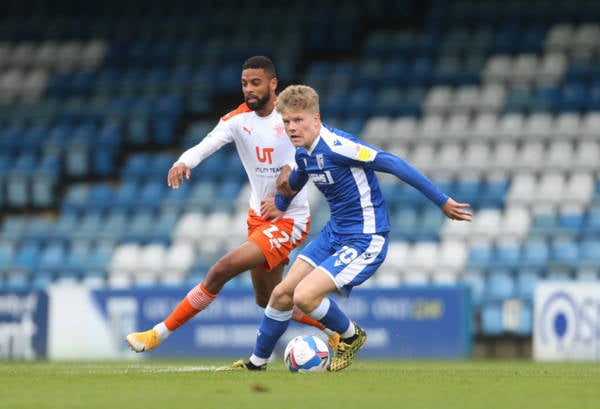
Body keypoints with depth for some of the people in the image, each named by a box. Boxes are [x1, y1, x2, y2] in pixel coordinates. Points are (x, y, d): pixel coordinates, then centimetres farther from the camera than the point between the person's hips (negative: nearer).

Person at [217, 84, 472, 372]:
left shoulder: (338, 146, -24)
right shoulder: (303, 154, 3)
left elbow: (393, 164, -23)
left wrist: (442, 201, -22)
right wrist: (281, 203, 48)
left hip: (365, 240, -9)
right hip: (334, 233, 9)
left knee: (304, 297, -19)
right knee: (282, 293, 7)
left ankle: (351, 337, 8)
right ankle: (257, 362, 26)